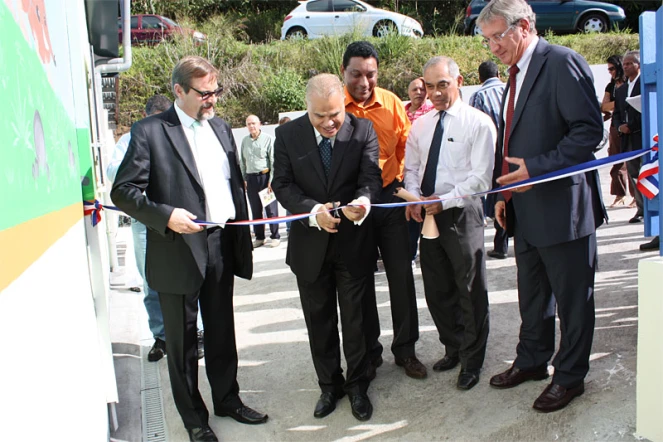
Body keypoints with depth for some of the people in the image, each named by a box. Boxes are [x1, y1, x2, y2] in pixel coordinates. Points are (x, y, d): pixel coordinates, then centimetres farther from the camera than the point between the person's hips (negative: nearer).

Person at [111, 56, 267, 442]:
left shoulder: (220, 127, 10)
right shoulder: (150, 132, -9)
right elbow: (123, 191, -10)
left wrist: (243, 234, 10)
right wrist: (165, 215, -23)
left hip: (222, 247, 5)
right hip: (178, 251, -5)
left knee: (222, 332, 18)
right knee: (183, 340, 10)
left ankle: (228, 399, 37)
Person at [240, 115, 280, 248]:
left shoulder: (268, 139, -6)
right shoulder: (245, 141, 10)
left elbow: (274, 161, -8)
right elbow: (242, 162, 14)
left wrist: (271, 180, -13)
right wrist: (243, 179, 8)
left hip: (265, 176, -5)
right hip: (251, 178, 5)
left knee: (271, 208, 0)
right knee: (255, 209, 10)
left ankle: (275, 237, 9)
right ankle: (259, 237, 19)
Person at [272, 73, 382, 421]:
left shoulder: (363, 130, -6)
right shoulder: (287, 135, -4)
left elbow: (370, 177, -12)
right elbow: (282, 184, -8)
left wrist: (363, 201, -35)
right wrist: (314, 211, -25)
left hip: (354, 241, -1)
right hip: (310, 244, 1)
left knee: (355, 320, 11)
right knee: (319, 322, 15)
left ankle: (357, 385, 31)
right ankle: (329, 385, 34)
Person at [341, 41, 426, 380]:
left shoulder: (391, 103, -1)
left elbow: (406, 147, 9)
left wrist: (404, 184, 1)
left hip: (389, 197, 2)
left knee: (401, 275, 6)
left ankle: (405, 349, 22)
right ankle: (369, 352, 25)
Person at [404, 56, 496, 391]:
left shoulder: (478, 123, -8)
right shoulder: (420, 125, 10)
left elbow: (481, 177, -13)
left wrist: (444, 201, -18)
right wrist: (414, 197, -3)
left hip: (461, 213, -6)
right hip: (427, 214, 6)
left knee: (470, 291, 5)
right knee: (437, 290, 14)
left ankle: (472, 360, 21)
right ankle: (453, 348, 34)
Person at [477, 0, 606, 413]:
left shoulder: (562, 62, -12)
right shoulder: (518, 74, 15)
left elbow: (590, 130, -19)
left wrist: (537, 168, -22)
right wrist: (505, 195, 13)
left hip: (562, 207, -8)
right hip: (526, 209, 9)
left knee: (573, 298, 7)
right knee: (532, 294, 19)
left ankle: (570, 376, 22)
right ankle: (532, 360, 36)